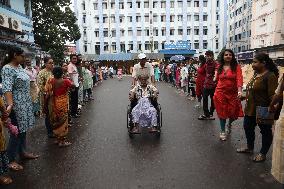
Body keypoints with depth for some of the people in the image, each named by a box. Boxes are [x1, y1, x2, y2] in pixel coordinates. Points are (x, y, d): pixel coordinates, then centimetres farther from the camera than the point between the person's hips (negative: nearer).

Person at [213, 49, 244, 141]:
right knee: (222, 113, 5)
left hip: (233, 93, -1)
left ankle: (229, 124, 40)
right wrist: (217, 91, 10)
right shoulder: (220, 67, 5)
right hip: (220, 92, 2)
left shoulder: (236, 67, -6)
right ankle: (223, 131, 23)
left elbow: (239, 78, -19)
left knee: (234, 113, 5)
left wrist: (239, 91, -33)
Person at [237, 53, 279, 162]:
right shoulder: (256, 74, 9)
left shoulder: (270, 76, -18)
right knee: (248, 128, 19)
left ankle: (263, 154, 24)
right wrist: (244, 96, 14)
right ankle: (249, 148, 38)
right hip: (250, 109, 9)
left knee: (265, 131, 9)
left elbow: (273, 95, -22)